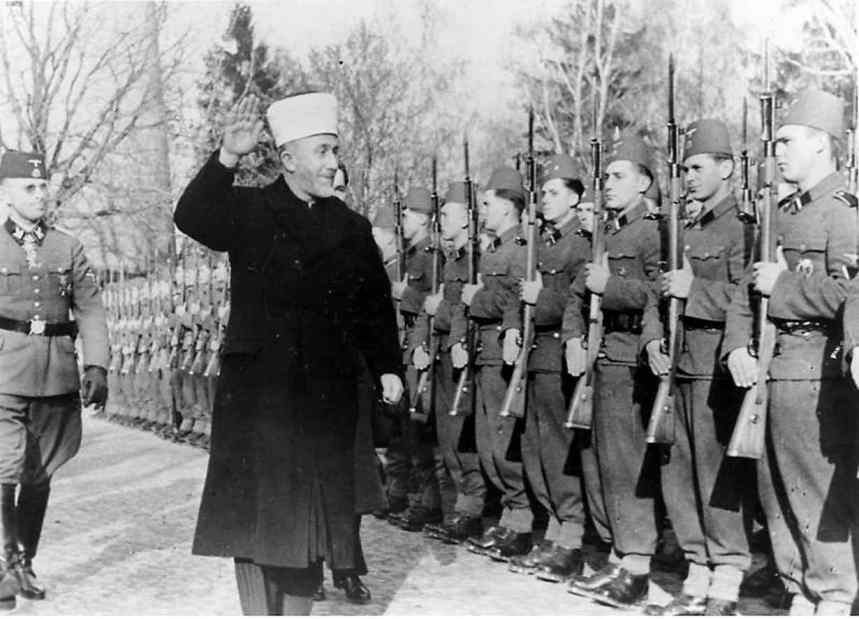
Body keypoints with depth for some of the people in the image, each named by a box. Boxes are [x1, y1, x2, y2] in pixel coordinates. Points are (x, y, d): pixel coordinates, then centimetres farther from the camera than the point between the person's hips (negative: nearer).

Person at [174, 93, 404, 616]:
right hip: (255, 387, -2)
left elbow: (376, 305, 12)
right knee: (254, 511, -1)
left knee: (312, 514, 6)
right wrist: (227, 159, -27)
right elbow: (191, 218, -16)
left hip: (327, 392, 3)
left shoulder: (352, 229, 11)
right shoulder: (248, 210, 3)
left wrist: (388, 367, 2)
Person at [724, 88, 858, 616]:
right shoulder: (783, 214, 17)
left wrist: (781, 283, -11)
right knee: (775, 487, 12)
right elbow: (750, 285, 18)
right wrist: (738, 346, 4)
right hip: (772, 368, 8)